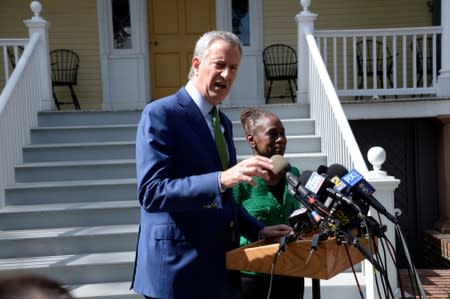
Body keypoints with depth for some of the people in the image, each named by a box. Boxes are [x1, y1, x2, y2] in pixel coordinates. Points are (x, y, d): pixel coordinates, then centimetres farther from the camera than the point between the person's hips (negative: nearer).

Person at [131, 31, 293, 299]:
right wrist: (222, 179, -31)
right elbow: (151, 193, -22)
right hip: (178, 270, -7)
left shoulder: (224, 122, 13)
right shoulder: (160, 114, -11)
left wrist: (258, 230, 8)